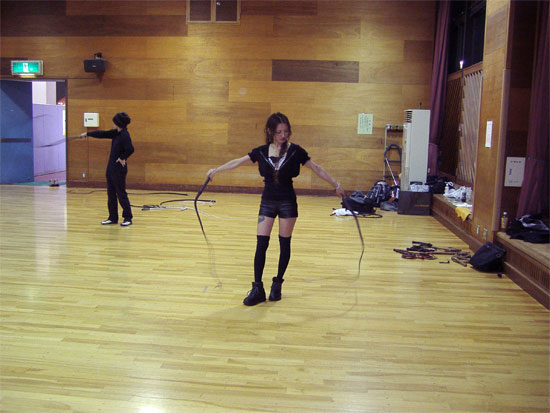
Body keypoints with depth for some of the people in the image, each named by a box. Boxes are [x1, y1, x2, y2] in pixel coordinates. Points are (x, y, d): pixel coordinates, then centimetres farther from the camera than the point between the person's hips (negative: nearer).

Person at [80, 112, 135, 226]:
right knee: (111, 193, 11)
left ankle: (128, 218, 4)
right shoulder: (116, 133, 10)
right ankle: (113, 218, 18)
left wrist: (123, 158, -14)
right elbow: (103, 134, 20)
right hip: (111, 168, 9)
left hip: (119, 169, -9)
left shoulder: (124, 135, -17)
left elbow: (130, 149, -28)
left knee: (121, 193, -4)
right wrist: (87, 134, 27)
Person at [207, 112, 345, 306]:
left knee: (284, 244, 5)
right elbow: (238, 162, 8)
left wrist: (336, 185, -6)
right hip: (267, 201, 2)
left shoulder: (295, 151, -6)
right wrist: (215, 170, 12)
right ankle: (257, 289, 4)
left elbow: (317, 169, -2)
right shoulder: (262, 151, 0)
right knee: (261, 244, -2)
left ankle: (277, 284, 20)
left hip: (287, 202, -2)